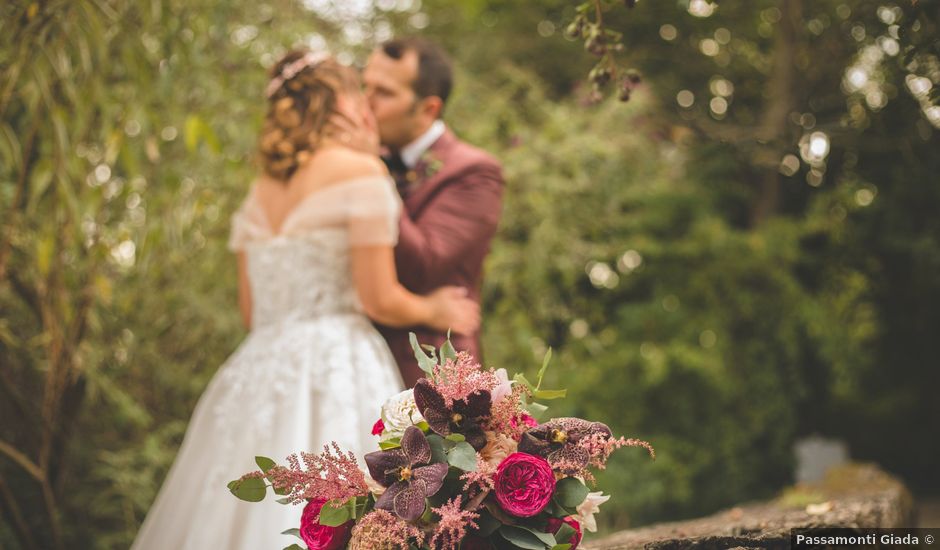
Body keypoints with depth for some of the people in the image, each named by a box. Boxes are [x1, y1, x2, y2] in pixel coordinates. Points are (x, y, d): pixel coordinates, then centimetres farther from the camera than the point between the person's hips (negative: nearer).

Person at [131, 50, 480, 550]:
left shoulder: (259, 193, 16)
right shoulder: (360, 170, -3)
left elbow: (251, 311, 17)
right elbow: (379, 299, -8)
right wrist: (433, 311, 11)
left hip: (257, 374, 7)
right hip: (337, 371, -7)